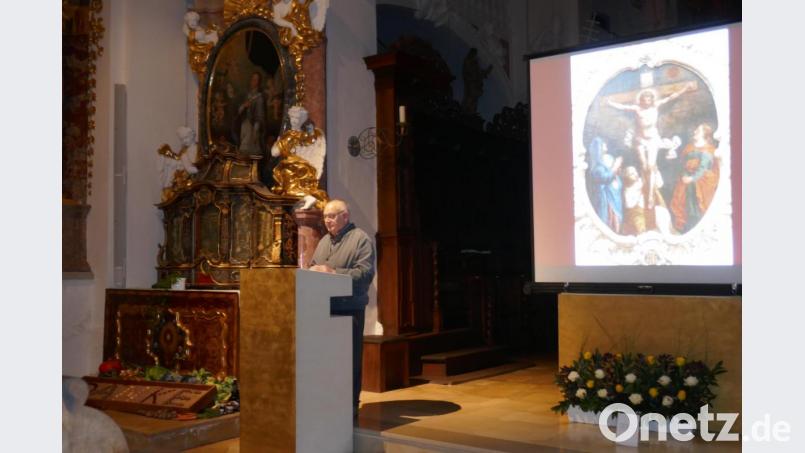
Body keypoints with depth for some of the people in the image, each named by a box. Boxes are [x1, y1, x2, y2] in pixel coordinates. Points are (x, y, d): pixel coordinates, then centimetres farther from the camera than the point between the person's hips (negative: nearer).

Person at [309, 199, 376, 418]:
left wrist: (333, 272, -19)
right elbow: (313, 265, 26)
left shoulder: (361, 239, -4)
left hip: (349, 309, -6)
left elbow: (365, 273, -15)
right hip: (323, 308, 6)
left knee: (350, 357, -1)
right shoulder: (324, 241, 20)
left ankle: (350, 403, 9)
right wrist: (312, 271, 2)